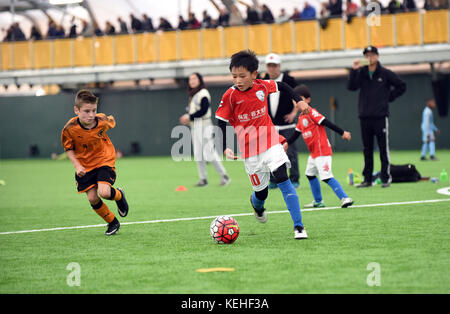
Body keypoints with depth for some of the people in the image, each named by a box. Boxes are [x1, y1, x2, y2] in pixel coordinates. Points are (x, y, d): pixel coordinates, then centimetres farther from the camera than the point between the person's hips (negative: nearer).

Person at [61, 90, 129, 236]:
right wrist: (77, 166, -14)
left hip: (104, 161, -1)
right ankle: (113, 223, 20)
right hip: (85, 166, 2)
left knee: (104, 192, -22)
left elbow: (111, 121, 5)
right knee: (92, 199, -4)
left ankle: (119, 195, 16)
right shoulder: (70, 129, -21)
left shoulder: (102, 121, -21)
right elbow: (69, 149, -4)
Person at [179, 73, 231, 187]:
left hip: (203, 126, -9)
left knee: (209, 152, -12)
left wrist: (189, 117, -17)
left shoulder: (203, 94, -10)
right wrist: (187, 119, 3)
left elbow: (203, 111, -19)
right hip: (195, 127, 9)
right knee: (198, 154, 8)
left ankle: (224, 176, -5)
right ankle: (203, 179, 12)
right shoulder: (192, 95, 17)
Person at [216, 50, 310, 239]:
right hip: (249, 149, -1)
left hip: (270, 142, 1)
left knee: (282, 177, -18)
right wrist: (225, 149, -14)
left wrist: (299, 100, 12)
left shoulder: (262, 87, -3)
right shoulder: (230, 96, -10)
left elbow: (281, 86, 18)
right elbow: (222, 123, -4)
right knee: (261, 192, 7)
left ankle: (298, 227, -18)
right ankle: (256, 204, 48)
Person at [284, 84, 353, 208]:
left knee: (326, 177, -17)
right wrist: (287, 143, 9)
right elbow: (297, 133, 20)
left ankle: (345, 198, -19)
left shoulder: (311, 112, -14)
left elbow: (326, 123, -19)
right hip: (314, 153, 11)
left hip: (322, 151, -11)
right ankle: (318, 201, 30)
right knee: (310, 174, 20)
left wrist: (342, 133, -22)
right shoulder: (301, 117, 14)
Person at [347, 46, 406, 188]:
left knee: (383, 149, -2)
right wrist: (354, 70, -15)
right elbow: (351, 86, -7)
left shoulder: (385, 73, 2)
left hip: (380, 116, -3)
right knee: (367, 150, 7)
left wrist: (389, 97, 1)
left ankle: (386, 178, 2)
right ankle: (367, 179, 12)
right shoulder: (361, 73, 8)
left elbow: (401, 86, 8)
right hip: (365, 117, 3)